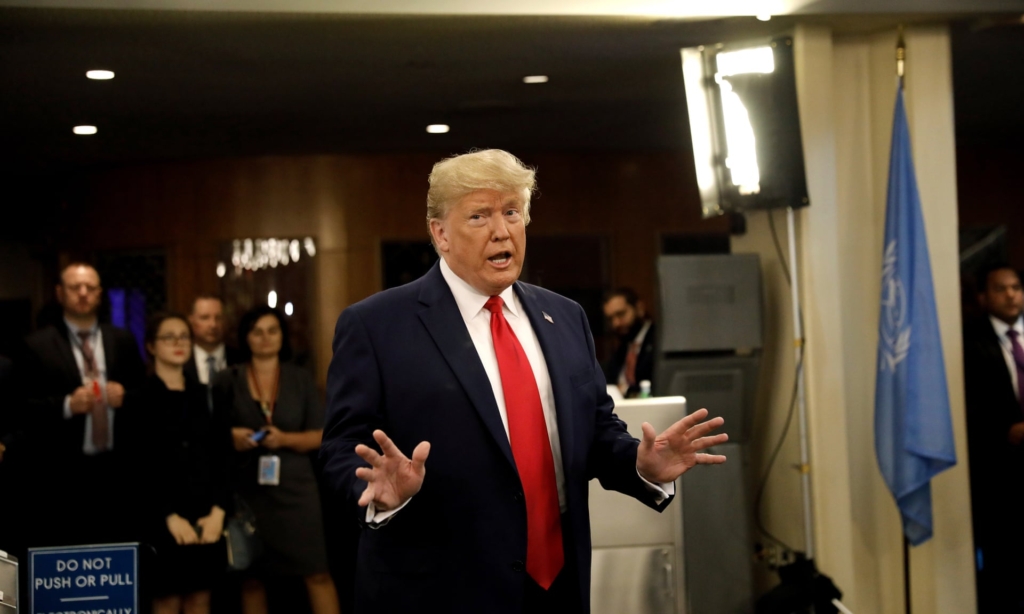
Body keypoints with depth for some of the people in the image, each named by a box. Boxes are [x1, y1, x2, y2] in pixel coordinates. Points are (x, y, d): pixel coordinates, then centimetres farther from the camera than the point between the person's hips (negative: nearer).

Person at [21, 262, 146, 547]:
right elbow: (24, 410, -5)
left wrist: (125, 395, -7)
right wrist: (67, 405, -19)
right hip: (63, 473, -3)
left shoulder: (122, 341, 10)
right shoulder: (38, 345, -1)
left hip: (116, 470, 3)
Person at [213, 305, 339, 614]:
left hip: (295, 487, 0)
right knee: (251, 576, 4)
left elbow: (320, 436, 4)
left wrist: (285, 439, -13)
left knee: (317, 572, -5)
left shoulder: (301, 379, 7)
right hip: (247, 489, 0)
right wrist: (230, 437, -13)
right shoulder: (228, 380, 5)